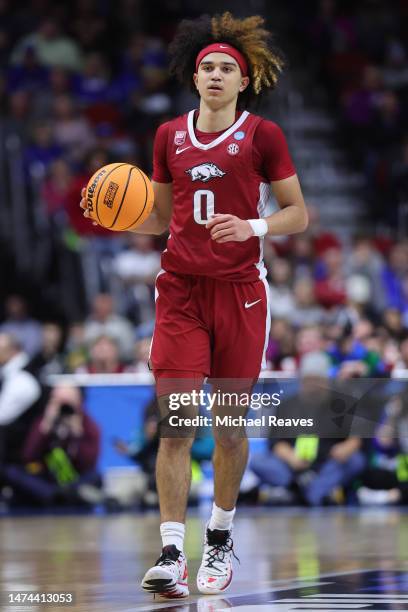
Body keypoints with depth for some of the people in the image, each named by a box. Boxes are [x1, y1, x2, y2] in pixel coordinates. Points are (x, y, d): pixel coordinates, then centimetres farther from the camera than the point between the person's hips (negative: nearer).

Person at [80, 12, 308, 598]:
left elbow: (298, 214, 2)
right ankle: (171, 553, -10)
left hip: (239, 291, -2)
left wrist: (253, 226, -16)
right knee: (175, 423, -7)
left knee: (230, 426, 5)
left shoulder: (262, 136, 0)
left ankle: (220, 538, 24)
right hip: (180, 289, 2)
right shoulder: (170, 135, 10)